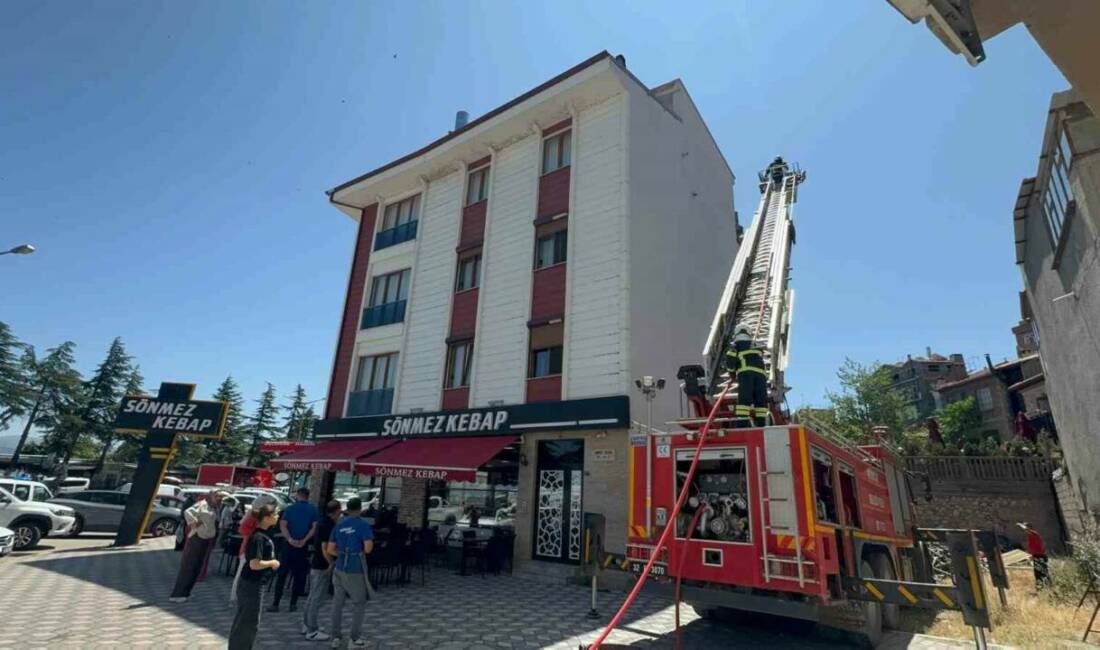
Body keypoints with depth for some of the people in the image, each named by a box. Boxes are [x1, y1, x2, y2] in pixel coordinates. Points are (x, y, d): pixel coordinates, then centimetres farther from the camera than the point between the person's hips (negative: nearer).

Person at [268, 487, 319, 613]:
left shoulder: (290, 508, 2)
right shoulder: (313, 509, 1)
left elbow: (283, 525, -9)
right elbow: (314, 527, -10)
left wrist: (290, 539, -15)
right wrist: (304, 540, -12)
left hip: (289, 544, 0)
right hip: (303, 546, 0)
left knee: (281, 574, 9)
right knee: (299, 575, 10)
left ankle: (275, 603, 9)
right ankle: (293, 603, 12)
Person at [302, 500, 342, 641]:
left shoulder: (324, 521, 6)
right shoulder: (329, 526, -23)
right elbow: (325, 549, -24)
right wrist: (332, 564, -12)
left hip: (316, 563, 10)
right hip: (322, 566, -10)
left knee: (313, 596, 20)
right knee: (317, 598, -1)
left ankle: (307, 625, 31)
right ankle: (312, 631, 7)